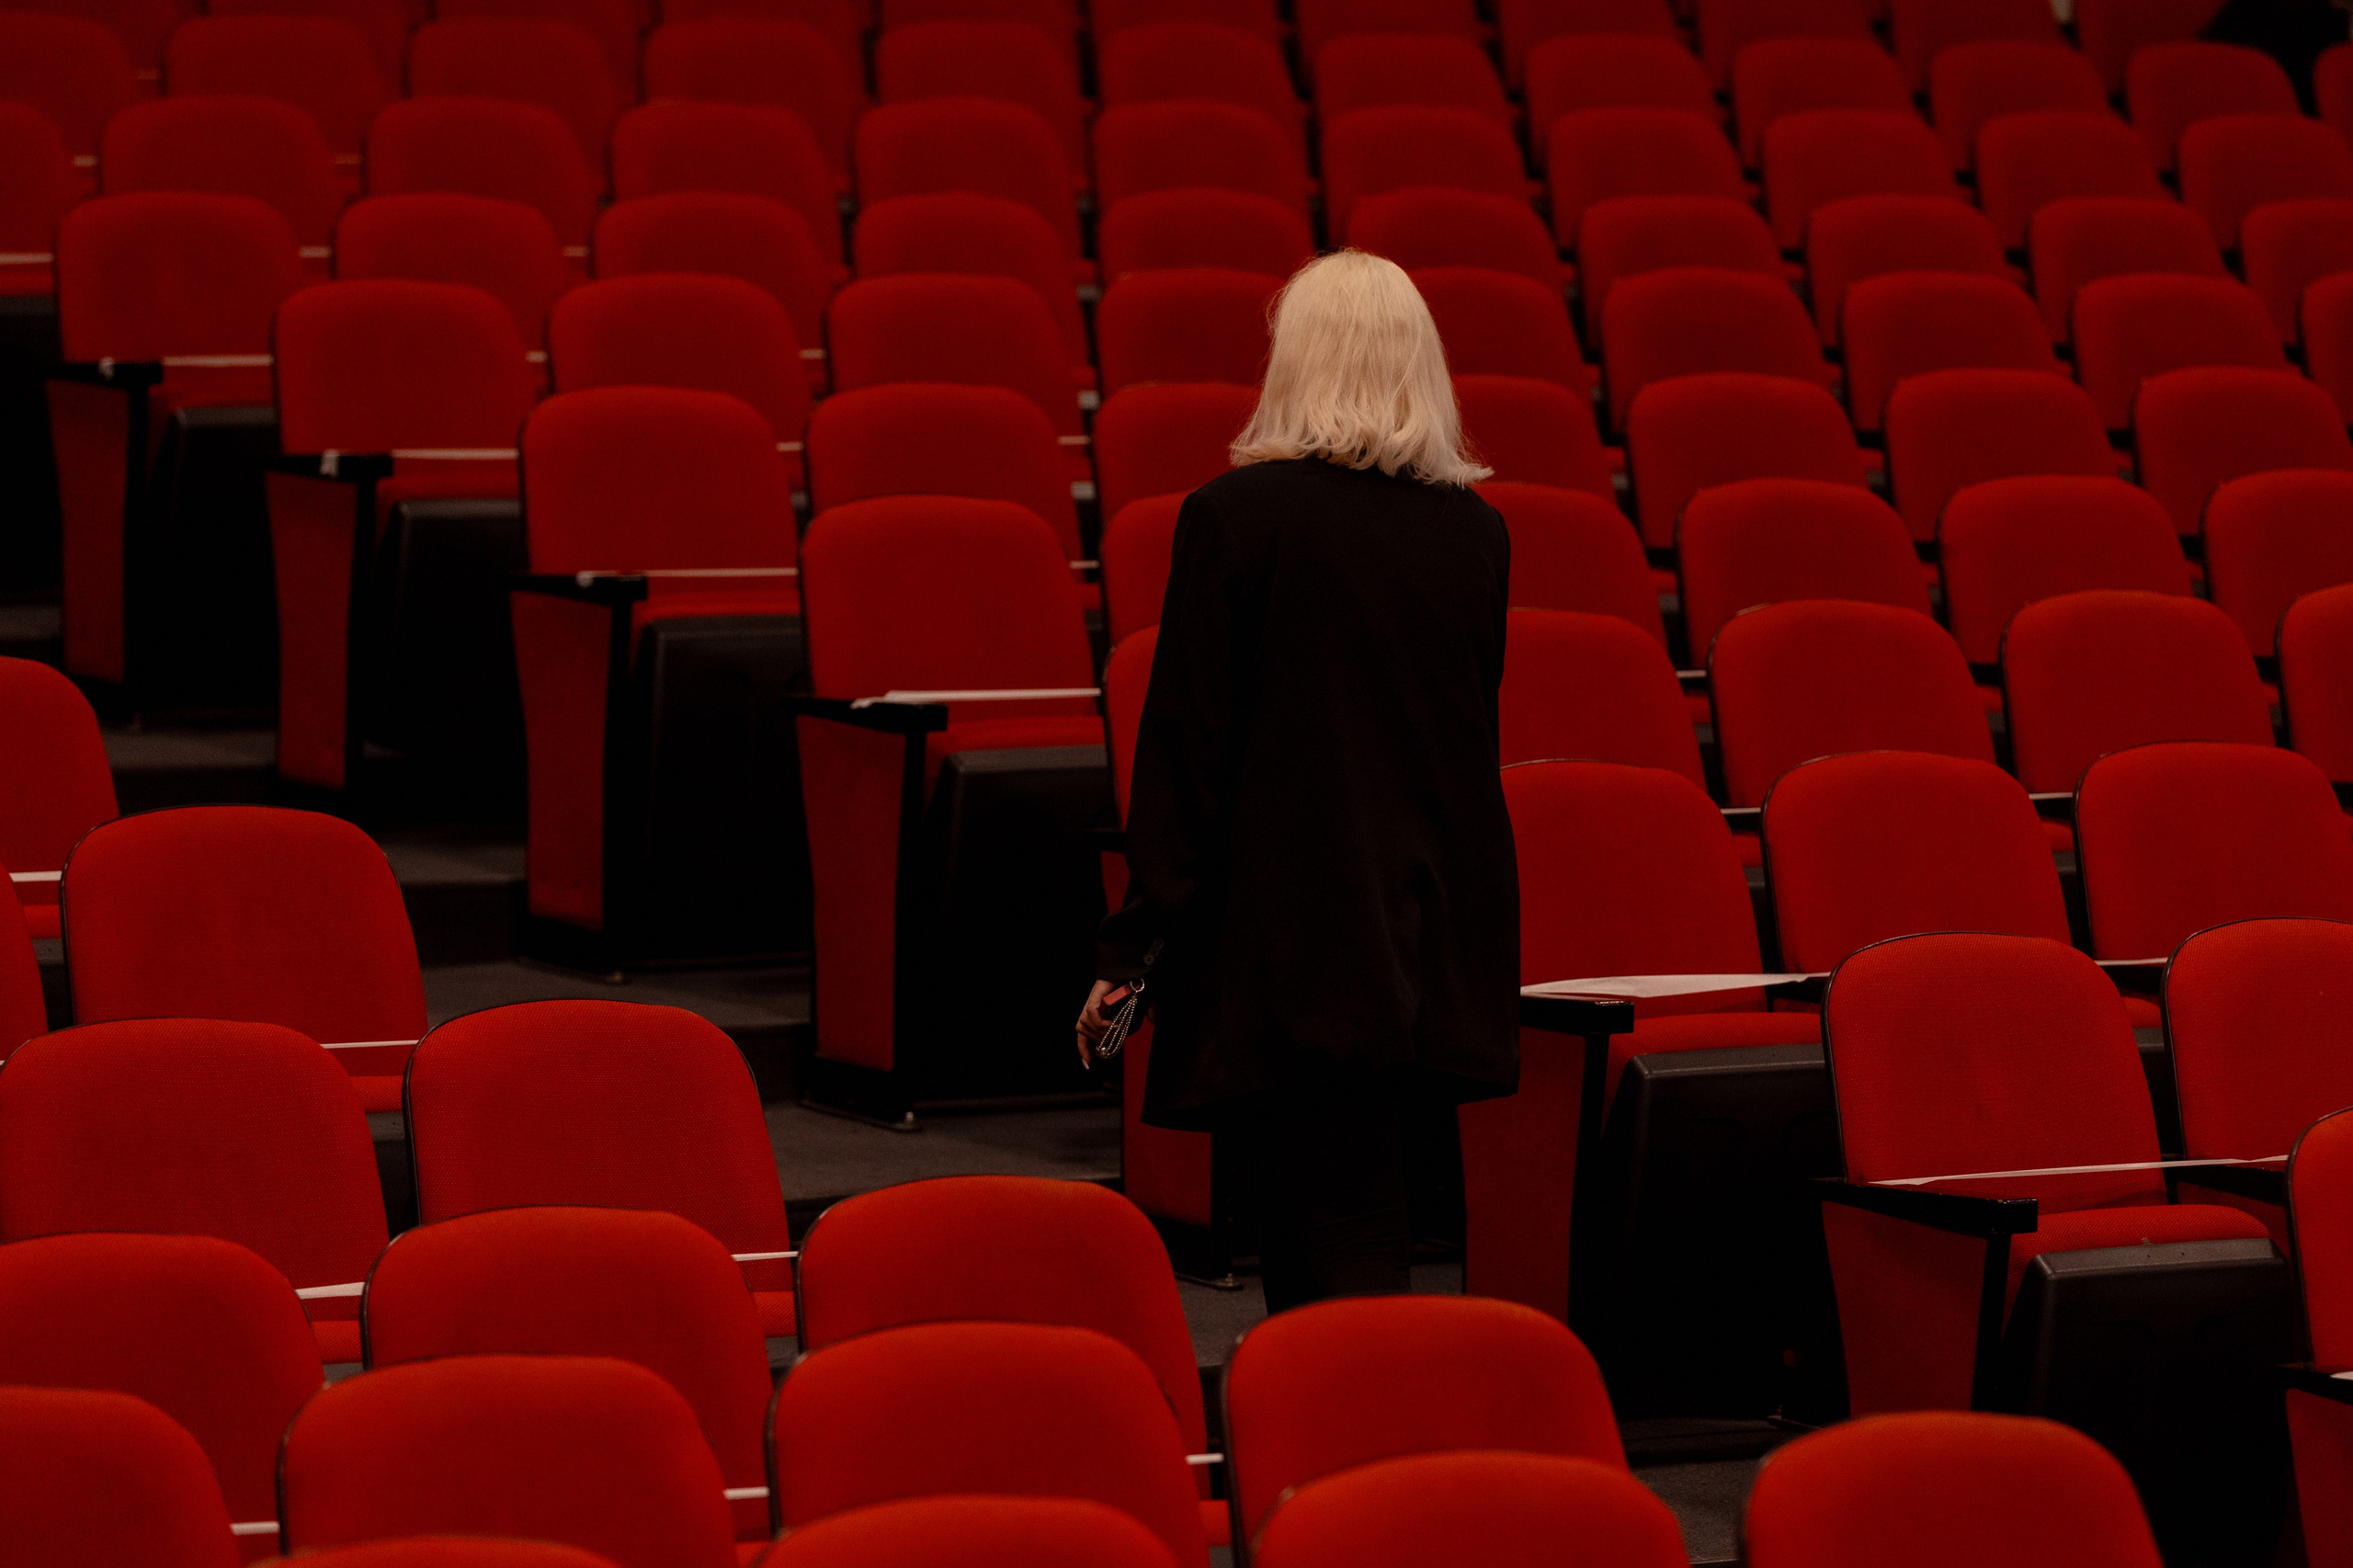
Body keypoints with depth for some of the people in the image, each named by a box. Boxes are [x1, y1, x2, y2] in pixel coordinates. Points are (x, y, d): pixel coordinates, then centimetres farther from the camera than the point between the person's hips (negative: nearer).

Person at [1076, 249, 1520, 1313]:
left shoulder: (1235, 517, -10)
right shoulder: (1475, 531, 5)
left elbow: (1185, 746, -10)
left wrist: (1133, 947, -5)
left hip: (1284, 946, -5)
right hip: (1433, 940, 5)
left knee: (1324, 1255, -4)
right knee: (1362, 1225, 16)